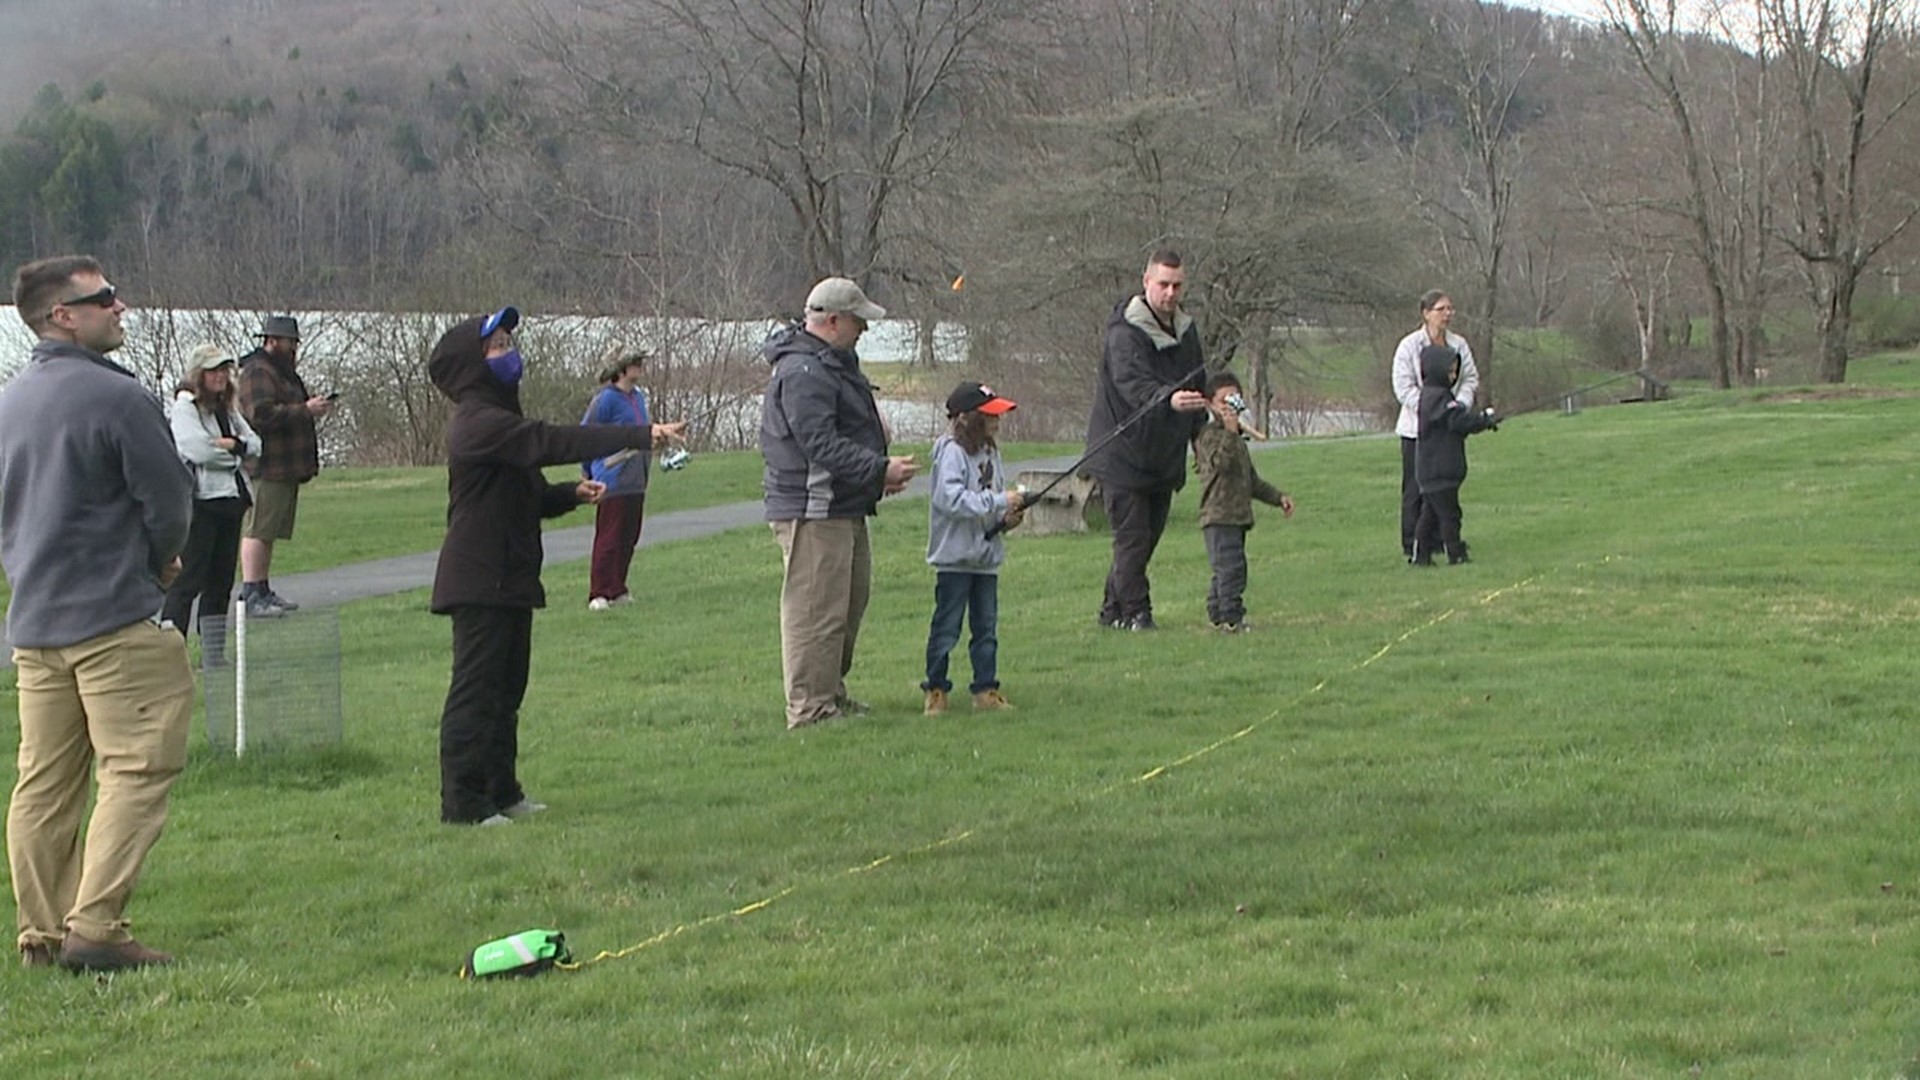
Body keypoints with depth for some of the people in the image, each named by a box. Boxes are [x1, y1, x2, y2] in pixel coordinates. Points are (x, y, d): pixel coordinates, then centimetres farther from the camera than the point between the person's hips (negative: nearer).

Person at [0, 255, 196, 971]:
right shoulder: (115, 396, -13)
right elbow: (169, 501, -10)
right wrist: (158, 560, 10)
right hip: (115, 618, -8)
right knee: (136, 769, -5)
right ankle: (94, 926, -11)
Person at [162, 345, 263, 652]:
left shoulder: (227, 409, 19)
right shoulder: (184, 407, -6)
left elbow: (254, 444, 12)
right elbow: (197, 448, -19)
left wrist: (229, 444, -8)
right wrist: (234, 449, -4)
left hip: (230, 500, 8)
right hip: (200, 502, -8)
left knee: (221, 580, 10)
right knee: (189, 578, -11)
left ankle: (214, 651, 15)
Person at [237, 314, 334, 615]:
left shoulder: (283, 371, 24)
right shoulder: (257, 372, -11)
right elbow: (262, 414, -23)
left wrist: (311, 405, 13)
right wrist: (305, 410, -19)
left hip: (286, 467, 11)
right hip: (268, 467, -11)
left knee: (270, 532, 12)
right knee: (258, 530, -12)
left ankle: (262, 590, 17)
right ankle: (251, 594, -14)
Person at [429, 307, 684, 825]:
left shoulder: (496, 420, 19)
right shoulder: (479, 424, -16)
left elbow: (527, 496, 25)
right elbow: (552, 442, -27)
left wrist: (571, 493, 6)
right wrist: (638, 436, -30)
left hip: (507, 579, 11)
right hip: (479, 582, -11)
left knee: (506, 688, 15)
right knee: (475, 689, -7)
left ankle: (501, 792, 22)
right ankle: (463, 803, -4)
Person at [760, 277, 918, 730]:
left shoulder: (833, 364, 19)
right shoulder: (803, 373, -18)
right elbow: (821, 443, -25)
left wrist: (880, 471, 14)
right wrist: (880, 470, -23)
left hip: (844, 509, 11)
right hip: (812, 512, -11)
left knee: (849, 604, 18)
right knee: (816, 610, -9)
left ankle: (832, 693, 29)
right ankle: (809, 708, -6)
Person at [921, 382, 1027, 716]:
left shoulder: (990, 452, 12)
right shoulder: (951, 451, -14)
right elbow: (951, 498, -25)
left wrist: (1007, 517, -2)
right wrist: (999, 501, -25)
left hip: (987, 555, 8)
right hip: (955, 555, -8)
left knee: (986, 626, 11)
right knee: (946, 626, -1)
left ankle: (986, 688, 18)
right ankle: (936, 690, 7)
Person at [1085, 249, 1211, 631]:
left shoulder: (1186, 331, 9)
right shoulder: (1125, 334, -17)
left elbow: (1199, 390, 21)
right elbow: (1135, 386, -35)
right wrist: (1169, 400, -53)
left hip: (1164, 457, 8)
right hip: (1122, 457, -8)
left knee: (1148, 537, 12)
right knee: (1132, 538, -8)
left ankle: (1112, 610, 22)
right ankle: (1136, 613, -1)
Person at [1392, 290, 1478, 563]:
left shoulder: (1459, 345, 6)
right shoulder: (1409, 346, -8)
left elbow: (1471, 378, 10)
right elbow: (1403, 387, -11)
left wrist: (1460, 404, -10)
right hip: (1417, 428, -4)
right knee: (1416, 487, -1)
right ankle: (1412, 545, 3)